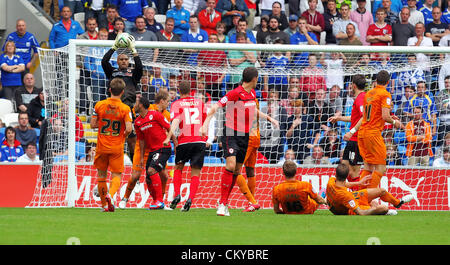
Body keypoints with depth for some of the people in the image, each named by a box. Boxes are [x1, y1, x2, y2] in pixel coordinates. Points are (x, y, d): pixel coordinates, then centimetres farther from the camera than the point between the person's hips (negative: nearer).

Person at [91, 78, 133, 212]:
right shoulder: (125, 108, -9)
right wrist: (123, 136, 5)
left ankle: (104, 204, 18)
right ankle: (110, 194, -24)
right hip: (117, 148, -2)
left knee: (101, 175, 14)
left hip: (102, 146, 2)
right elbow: (129, 128, -15)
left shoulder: (99, 105, -4)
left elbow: (93, 124, -2)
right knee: (116, 175, 5)